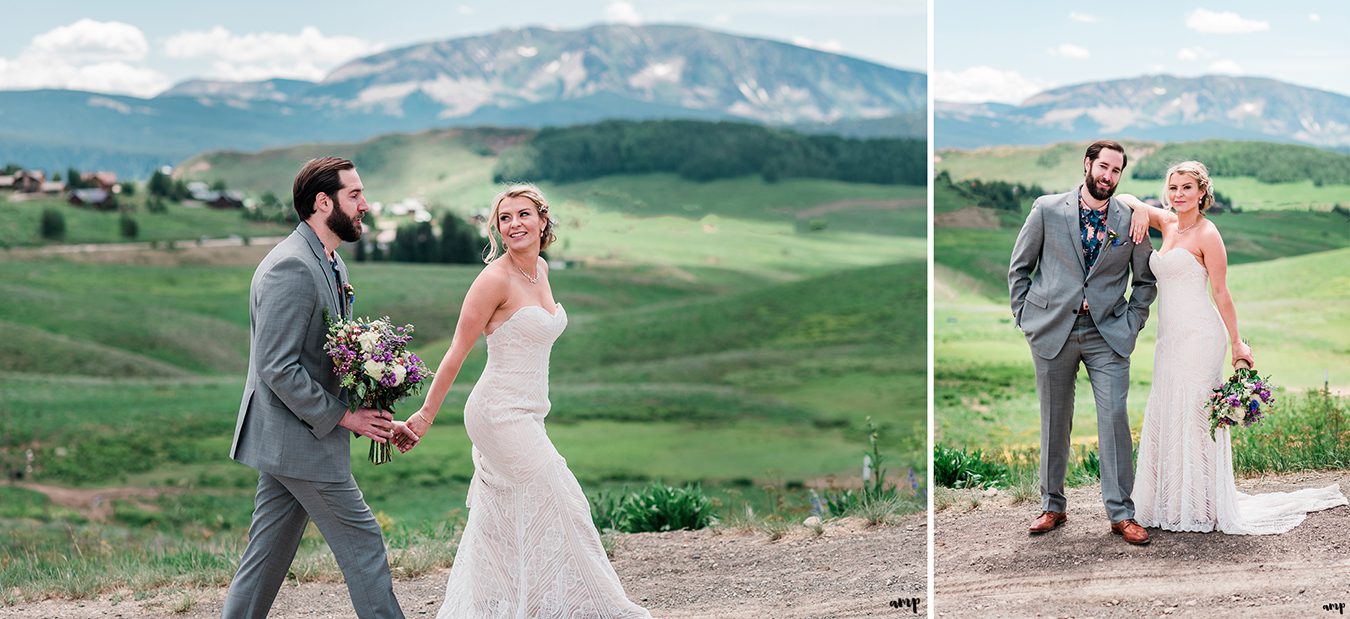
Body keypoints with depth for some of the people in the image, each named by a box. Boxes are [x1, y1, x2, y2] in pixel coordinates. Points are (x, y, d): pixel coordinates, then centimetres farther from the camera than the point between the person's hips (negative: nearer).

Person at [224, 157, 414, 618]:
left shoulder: (330, 264, 13)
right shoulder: (290, 267, -19)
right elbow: (277, 368, -23)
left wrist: (375, 416, 7)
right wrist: (343, 416, -18)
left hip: (286, 441, 10)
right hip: (298, 441, -10)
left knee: (269, 554, 13)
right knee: (362, 542, 0)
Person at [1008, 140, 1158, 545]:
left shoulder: (1130, 219, 3)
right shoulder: (1048, 209, 1)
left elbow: (1145, 280, 12)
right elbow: (1019, 267, 7)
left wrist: (1131, 324, 3)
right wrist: (1025, 316, 2)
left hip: (1108, 333, 0)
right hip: (1053, 330, 0)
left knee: (1115, 417, -7)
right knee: (1055, 422, 7)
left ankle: (1121, 513, -1)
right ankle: (1052, 506, 19)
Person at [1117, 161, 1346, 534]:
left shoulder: (1206, 234, -9)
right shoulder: (1167, 224, 11)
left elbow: (1221, 295, -8)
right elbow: (1124, 199, 18)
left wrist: (1237, 344, -6)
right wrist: (1139, 209, -4)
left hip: (1198, 337, -8)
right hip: (1169, 339, 8)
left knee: (1192, 419, -6)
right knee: (1164, 419, 10)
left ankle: (1201, 509, 1)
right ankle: (1173, 505, 18)